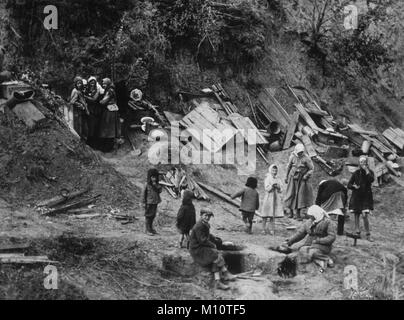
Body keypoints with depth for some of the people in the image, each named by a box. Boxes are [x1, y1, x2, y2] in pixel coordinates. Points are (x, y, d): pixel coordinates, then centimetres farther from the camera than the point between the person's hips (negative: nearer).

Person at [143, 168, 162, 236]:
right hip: (149, 202, -6)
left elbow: (160, 191, -5)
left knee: (153, 215, 14)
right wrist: (144, 202, -6)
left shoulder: (157, 184, 5)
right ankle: (148, 230, 7)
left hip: (155, 202, 6)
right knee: (148, 216, 0)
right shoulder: (147, 185, -10)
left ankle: (151, 228, 28)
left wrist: (156, 186, -18)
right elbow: (144, 193, -6)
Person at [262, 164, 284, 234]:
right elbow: (267, 188, -10)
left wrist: (278, 187, -12)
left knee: (272, 215, 6)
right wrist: (272, 186, -25)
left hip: (276, 198, 4)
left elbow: (280, 189, 8)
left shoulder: (278, 179, 10)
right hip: (269, 197, -4)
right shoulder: (268, 178, -2)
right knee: (266, 214, -2)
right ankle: (264, 228, 4)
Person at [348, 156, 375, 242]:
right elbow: (349, 185, 8)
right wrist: (354, 186, -12)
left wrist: (366, 170, -18)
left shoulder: (370, 172, 2)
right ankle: (357, 233, 14)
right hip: (356, 196, 2)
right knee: (357, 215, 5)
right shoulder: (356, 173, 6)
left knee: (365, 216, -13)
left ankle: (368, 235, -6)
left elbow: (371, 180, -21)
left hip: (366, 197, -2)